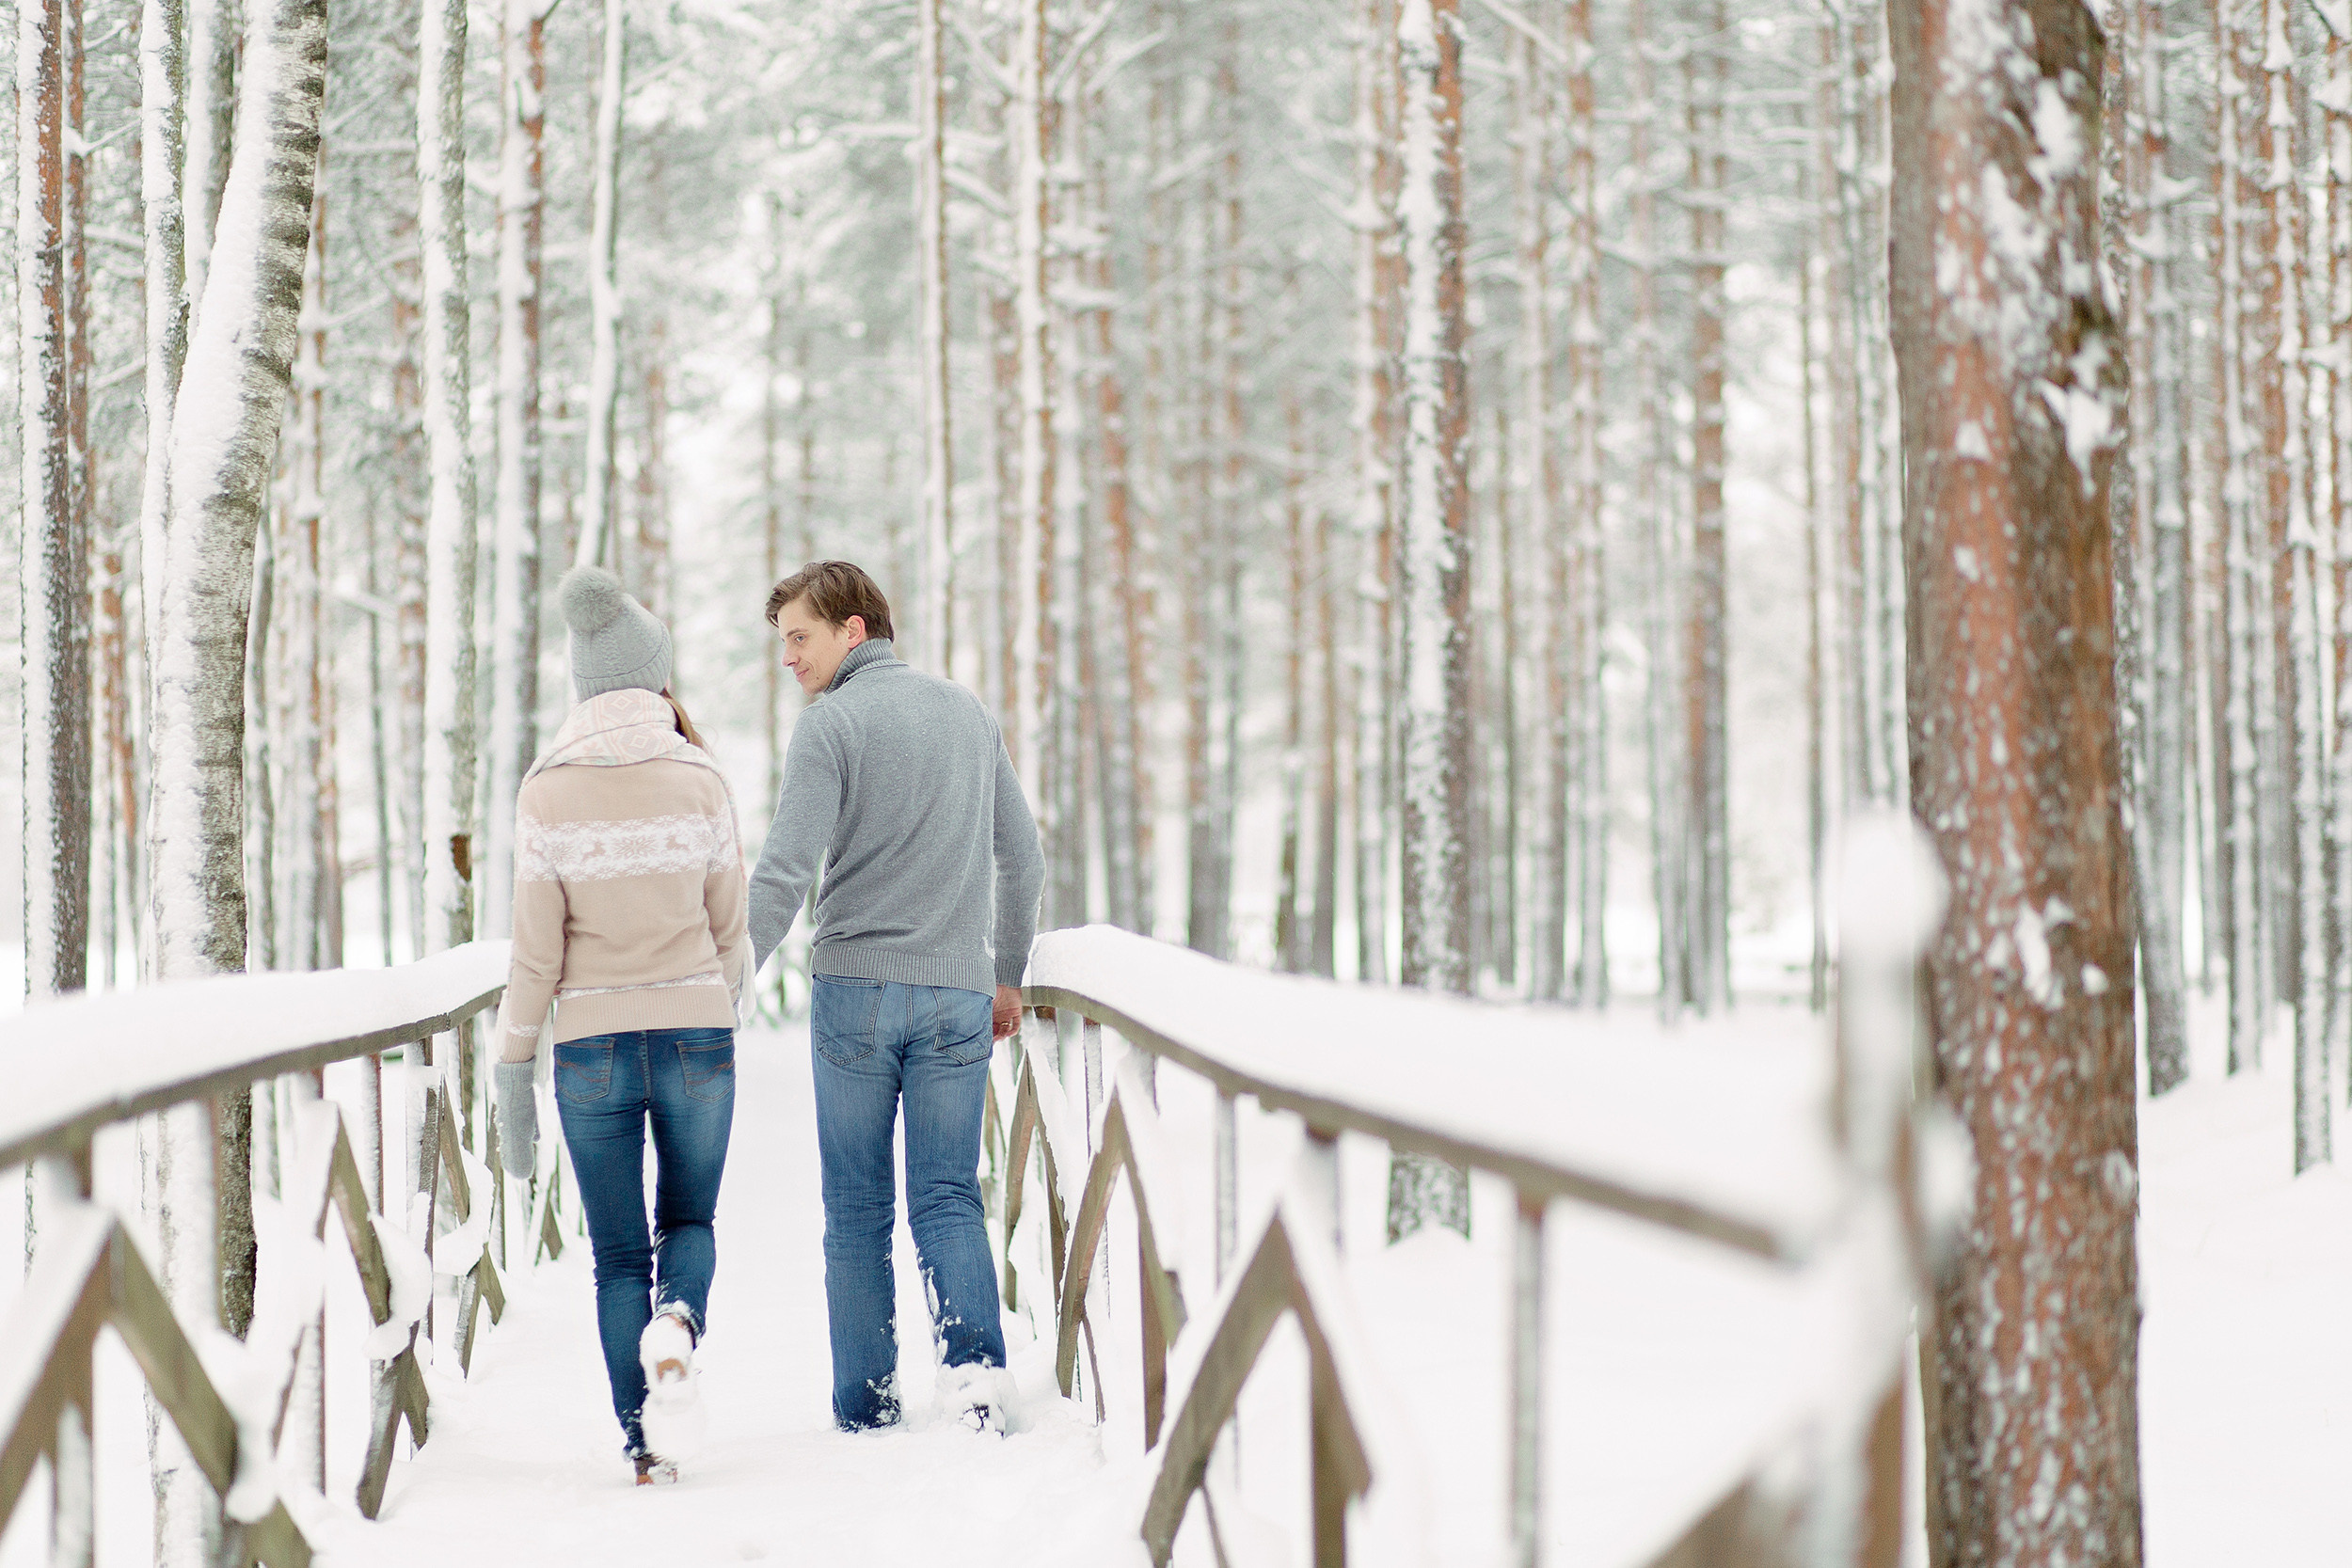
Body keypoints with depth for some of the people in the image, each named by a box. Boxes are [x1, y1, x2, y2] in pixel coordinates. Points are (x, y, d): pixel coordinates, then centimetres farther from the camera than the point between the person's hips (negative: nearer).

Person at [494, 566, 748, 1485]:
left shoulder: (547, 792, -5)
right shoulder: (699, 779, -4)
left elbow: (537, 951, -6)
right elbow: (730, 927, 3)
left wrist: (514, 1074, 1)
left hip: (592, 1044, 0)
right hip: (696, 1033, 0)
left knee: (617, 1254, 12)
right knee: (689, 1220, 20)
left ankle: (645, 1442, 3)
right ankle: (676, 1324, -13)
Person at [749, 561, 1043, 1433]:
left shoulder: (832, 725, -6)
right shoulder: (968, 714, 12)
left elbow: (785, 873, -15)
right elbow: (1022, 861, 18)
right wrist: (1009, 975, 28)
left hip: (854, 987, -4)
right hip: (958, 997, 4)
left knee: (857, 1207, 6)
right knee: (948, 1197, 6)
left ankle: (865, 1405, 7)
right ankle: (974, 1360, -15)